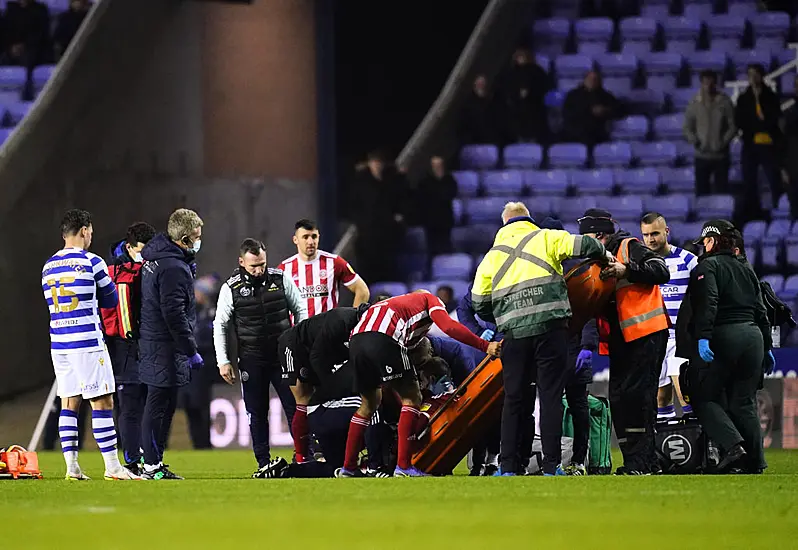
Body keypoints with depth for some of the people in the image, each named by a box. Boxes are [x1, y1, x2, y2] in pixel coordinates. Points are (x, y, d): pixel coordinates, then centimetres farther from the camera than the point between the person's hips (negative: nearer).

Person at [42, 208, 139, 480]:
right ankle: (112, 466, -4)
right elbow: (111, 299, 2)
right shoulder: (91, 262, -8)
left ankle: (71, 466, 6)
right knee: (102, 403, -3)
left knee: (69, 404, 9)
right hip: (87, 343, -6)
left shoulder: (49, 267, 11)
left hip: (59, 343, 6)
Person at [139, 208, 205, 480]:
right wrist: (191, 350, -18)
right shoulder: (174, 268, -20)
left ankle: (153, 462, 21)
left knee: (164, 405, 15)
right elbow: (174, 315, -22)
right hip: (166, 349, -10)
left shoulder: (155, 258, 12)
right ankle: (152, 466, -2)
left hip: (151, 343, 10)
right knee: (159, 404, -5)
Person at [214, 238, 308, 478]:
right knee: (257, 413, 2)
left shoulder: (281, 279, -2)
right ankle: (265, 463, 7)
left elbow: (300, 310, 9)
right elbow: (220, 326, 3)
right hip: (252, 360, 0)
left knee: (295, 407, -1)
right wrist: (223, 361, -2)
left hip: (284, 355, 0)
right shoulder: (231, 289, -4)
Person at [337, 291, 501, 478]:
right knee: (411, 398, 4)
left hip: (356, 339, 7)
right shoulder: (430, 300, 22)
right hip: (383, 338, -7)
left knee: (369, 403, 24)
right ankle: (403, 466, -4)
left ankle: (348, 468, 25)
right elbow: (448, 326, 0)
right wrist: (485, 346, -1)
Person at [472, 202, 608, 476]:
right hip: (550, 327, -2)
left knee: (514, 399, 10)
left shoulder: (492, 255, 18)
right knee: (551, 397, 1)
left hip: (514, 332, 2)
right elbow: (584, 246, -3)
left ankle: (508, 467, 7)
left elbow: (479, 303, 17)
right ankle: (551, 466, -4)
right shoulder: (545, 238, 9)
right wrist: (604, 256, 18)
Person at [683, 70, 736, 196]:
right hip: (702, 156, 1)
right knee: (702, 192, 1)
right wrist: (695, 142, -10)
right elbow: (688, 128, 7)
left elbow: (733, 126, 0)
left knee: (721, 192, -1)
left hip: (721, 156, -1)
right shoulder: (695, 103, 2)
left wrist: (723, 142, -13)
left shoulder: (724, 102, -1)